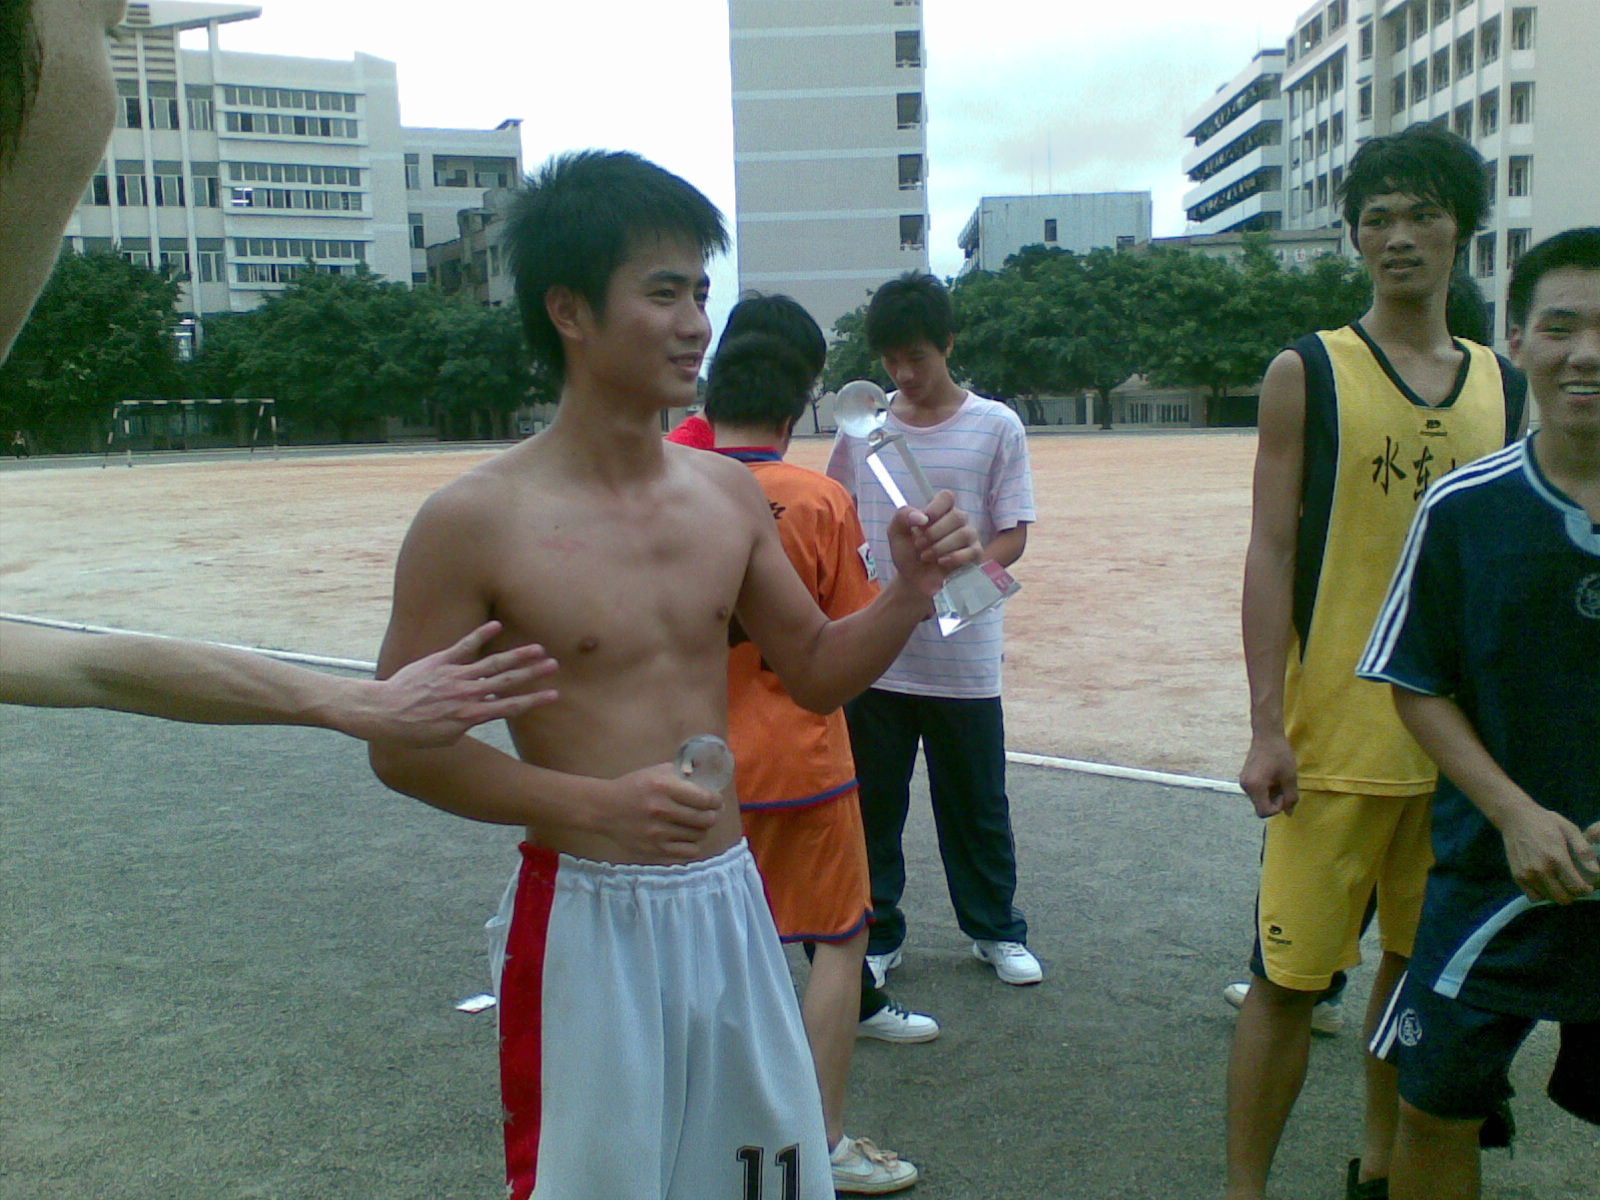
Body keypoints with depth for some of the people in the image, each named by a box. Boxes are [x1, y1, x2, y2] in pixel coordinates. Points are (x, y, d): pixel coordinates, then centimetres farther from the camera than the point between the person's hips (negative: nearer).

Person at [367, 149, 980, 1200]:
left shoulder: (730, 494, 1)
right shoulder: (477, 521, -14)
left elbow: (817, 673, 10)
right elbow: (402, 744, -10)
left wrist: (910, 593, -8)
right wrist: (596, 804, -22)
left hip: (733, 900, 5)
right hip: (591, 918, -5)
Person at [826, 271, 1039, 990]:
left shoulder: (995, 427, -2)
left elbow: (1013, 535, -4)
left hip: (963, 659, -2)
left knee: (976, 804, 11)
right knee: (872, 805, 9)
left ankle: (995, 929, 31)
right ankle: (877, 936, 26)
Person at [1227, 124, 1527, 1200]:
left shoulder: (1505, 386, 10)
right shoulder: (1307, 373, -2)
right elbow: (1272, 556, -7)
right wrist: (1266, 727, -13)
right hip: (1336, 737, -4)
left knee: (1422, 961, 15)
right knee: (1293, 975, -2)